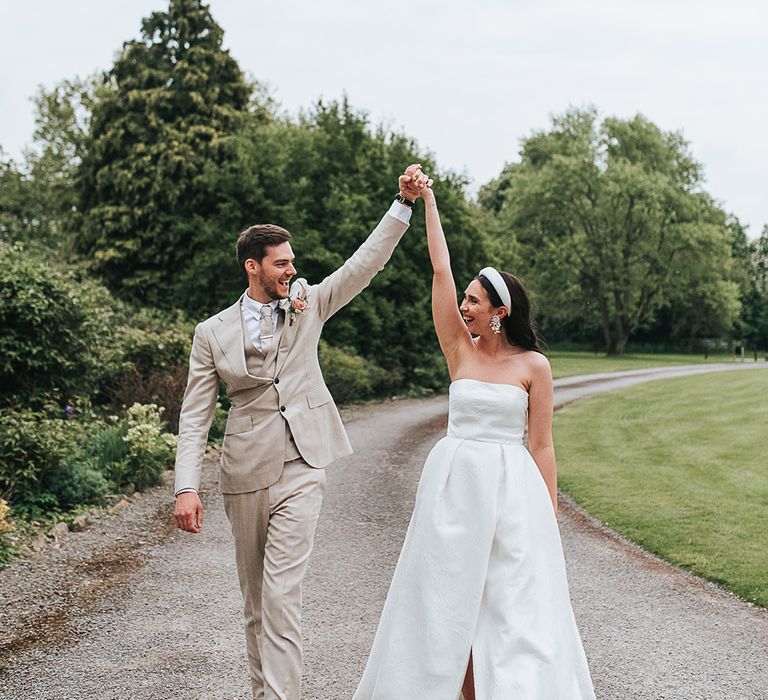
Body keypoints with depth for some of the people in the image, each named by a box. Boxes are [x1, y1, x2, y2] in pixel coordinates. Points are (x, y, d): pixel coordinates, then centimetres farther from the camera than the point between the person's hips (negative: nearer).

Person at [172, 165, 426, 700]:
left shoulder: (308, 305, 6)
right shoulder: (213, 332, 2)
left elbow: (365, 263, 0)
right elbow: (196, 416, 1)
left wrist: (404, 203, -9)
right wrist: (187, 487, -9)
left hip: (301, 469, -1)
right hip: (246, 472, 1)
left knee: (282, 592, -10)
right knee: (255, 596, 12)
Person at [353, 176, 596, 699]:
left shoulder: (534, 365, -2)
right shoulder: (461, 349, 4)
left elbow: (542, 446, -1)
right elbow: (441, 270, 0)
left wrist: (550, 521, -3)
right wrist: (428, 201, 1)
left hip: (511, 489, -3)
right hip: (454, 484, 3)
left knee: (518, 605, -1)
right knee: (450, 601, 7)